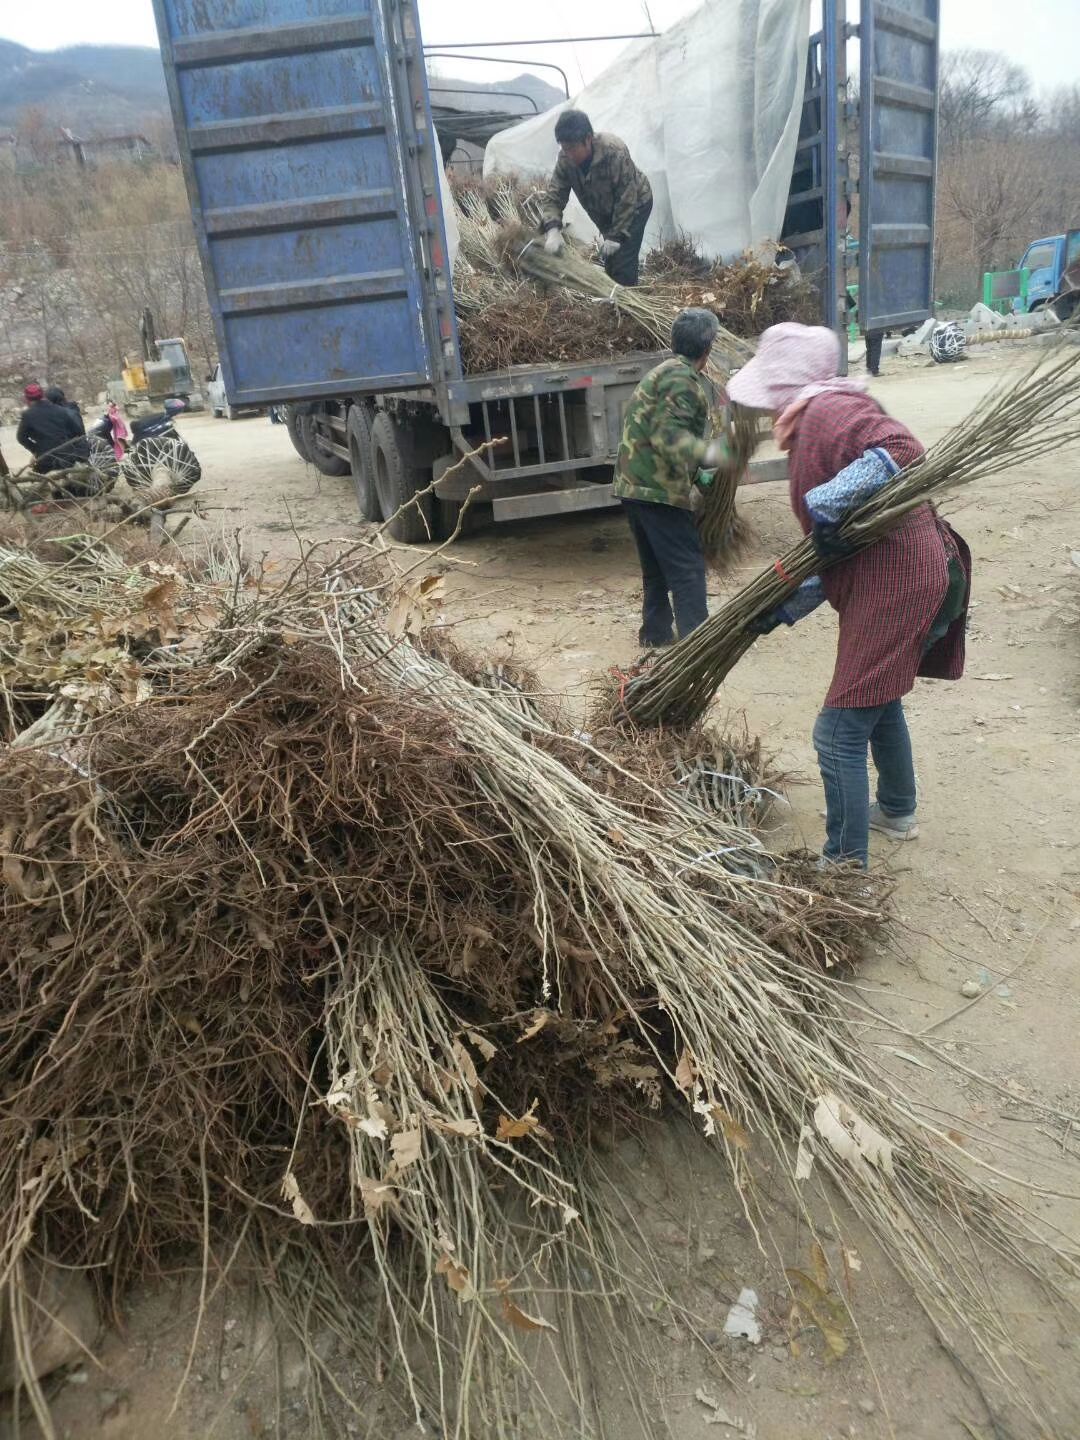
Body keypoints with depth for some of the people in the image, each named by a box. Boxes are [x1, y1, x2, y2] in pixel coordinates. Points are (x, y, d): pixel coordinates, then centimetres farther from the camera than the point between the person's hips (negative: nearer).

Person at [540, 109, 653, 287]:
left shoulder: (615, 153, -36)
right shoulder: (565, 159, -21)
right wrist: (552, 229, -34)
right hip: (606, 210, 6)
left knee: (623, 264, -16)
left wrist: (616, 236, -28)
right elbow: (554, 196, -17)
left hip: (636, 204, -6)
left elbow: (627, 199, -31)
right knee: (609, 261, 13)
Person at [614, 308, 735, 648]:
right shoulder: (682, 378, -13)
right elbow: (668, 435, -25)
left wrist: (697, 473, 27)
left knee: (656, 566, 19)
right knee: (687, 567, -5)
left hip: (633, 485, 10)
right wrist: (706, 454, -36)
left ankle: (655, 632, 27)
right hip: (658, 490, -10)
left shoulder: (663, 371, 20)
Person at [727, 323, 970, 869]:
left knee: (839, 735, -6)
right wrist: (786, 609, 15)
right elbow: (833, 553, 16)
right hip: (899, 578, 11)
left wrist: (827, 505, -30)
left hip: (896, 586, -11)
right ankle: (897, 811, 50)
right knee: (878, 699, 29)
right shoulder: (812, 427, 15)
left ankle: (847, 867, 4)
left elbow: (903, 455, -32)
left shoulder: (828, 411, -14)